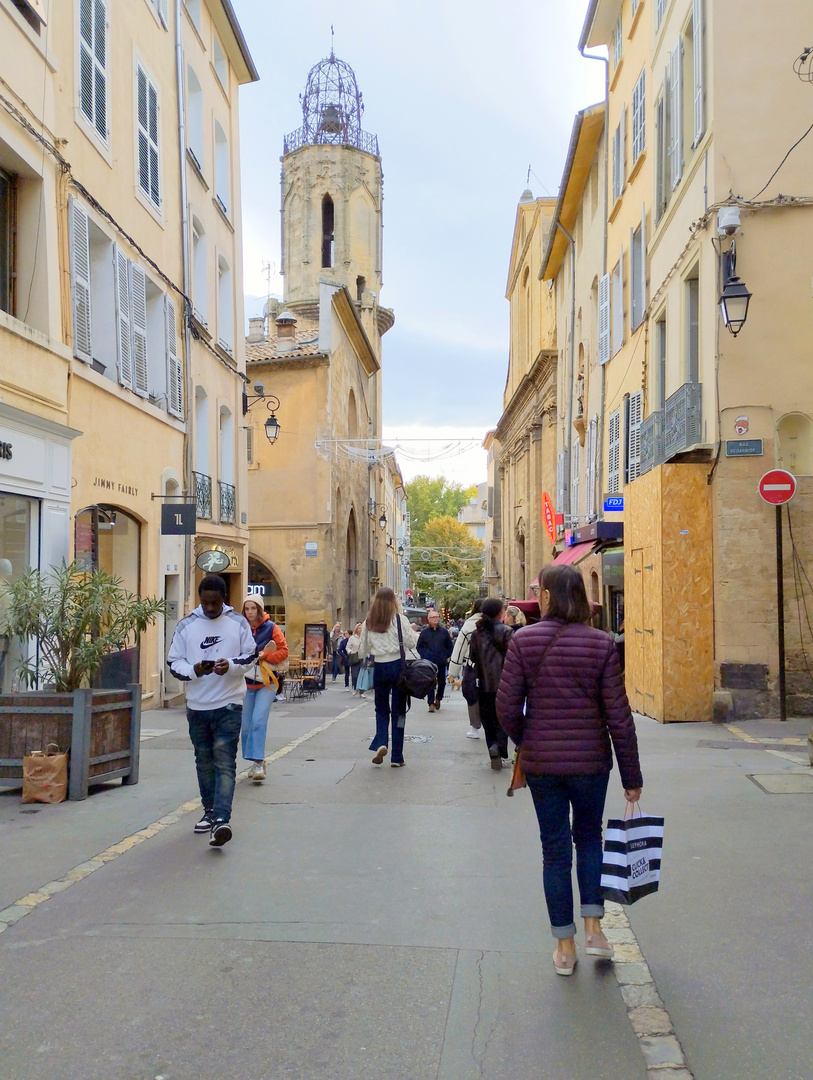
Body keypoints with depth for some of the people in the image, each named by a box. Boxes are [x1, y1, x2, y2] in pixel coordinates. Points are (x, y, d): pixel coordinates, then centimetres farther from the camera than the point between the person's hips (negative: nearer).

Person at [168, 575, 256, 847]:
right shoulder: (186, 625, 2)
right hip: (197, 705, 3)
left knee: (225, 763, -11)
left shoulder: (238, 623, -1)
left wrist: (231, 665, -17)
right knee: (204, 760, 15)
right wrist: (194, 670, -17)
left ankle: (221, 820, -19)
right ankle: (210, 811, 31)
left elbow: (250, 656, 4)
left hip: (229, 704, -3)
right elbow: (174, 662, 3)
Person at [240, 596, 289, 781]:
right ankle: (256, 762, 20)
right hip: (246, 682, 3)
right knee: (246, 725, 5)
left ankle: (258, 762, -13)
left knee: (258, 721, -16)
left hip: (266, 682, -3)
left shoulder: (271, 628, -4)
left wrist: (264, 655, -15)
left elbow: (283, 651, -3)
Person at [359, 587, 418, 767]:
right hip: (398, 666, -2)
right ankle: (397, 757, 7)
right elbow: (411, 643, -4)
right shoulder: (399, 619, -6)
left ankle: (380, 743, -8)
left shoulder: (368, 622, 3)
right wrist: (413, 632, 15)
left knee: (381, 709, 17)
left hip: (379, 669, 2)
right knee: (398, 711, 6)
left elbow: (363, 651, 8)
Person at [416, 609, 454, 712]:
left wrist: (447, 656, 3)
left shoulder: (444, 631, 3)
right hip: (429, 662, -2)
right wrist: (424, 656, -4)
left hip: (441, 662, 2)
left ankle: (438, 699, 34)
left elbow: (450, 646, 12)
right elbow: (419, 646, 8)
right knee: (430, 683, -7)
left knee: (442, 682, 12)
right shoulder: (424, 632, 0)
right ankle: (431, 704, -4)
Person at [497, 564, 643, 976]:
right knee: (589, 838, 23)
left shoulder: (524, 641, -9)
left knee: (555, 849, 12)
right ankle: (593, 927, 19)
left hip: (541, 763, 0)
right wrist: (632, 776, 2)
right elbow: (619, 717, -7)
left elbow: (507, 707, -9)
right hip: (591, 761, 0)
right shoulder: (602, 645, -8)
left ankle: (565, 946, 20)